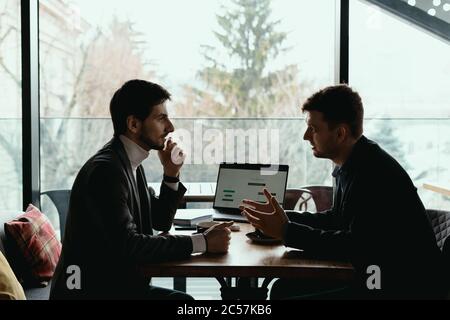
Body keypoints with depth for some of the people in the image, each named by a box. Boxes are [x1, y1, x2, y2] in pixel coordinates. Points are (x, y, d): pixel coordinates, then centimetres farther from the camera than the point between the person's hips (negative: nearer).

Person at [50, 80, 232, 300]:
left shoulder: (130, 164, 9)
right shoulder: (105, 170, -20)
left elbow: (161, 222, 17)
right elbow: (128, 245, -28)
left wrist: (172, 173, 1)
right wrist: (202, 242, -24)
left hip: (119, 283, 9)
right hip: (91, 290, -8)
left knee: (183, 300, -9)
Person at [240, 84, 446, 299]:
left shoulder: (374, 171, -22)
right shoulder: (350, 165, 8)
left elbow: (356, 247, -24)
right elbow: (336, 219, 21)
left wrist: (287, 231, -18)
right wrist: (283, 218, 9)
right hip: (373, 276, 10)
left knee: (287, 292, -17)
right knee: (284, 288, 7)